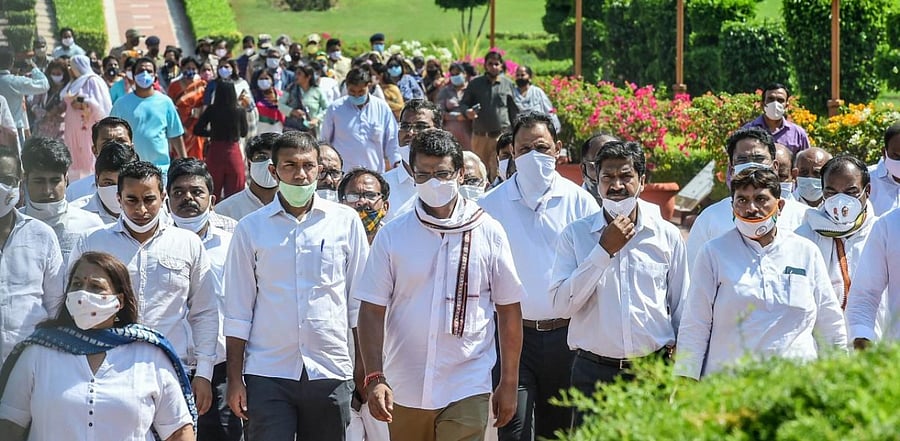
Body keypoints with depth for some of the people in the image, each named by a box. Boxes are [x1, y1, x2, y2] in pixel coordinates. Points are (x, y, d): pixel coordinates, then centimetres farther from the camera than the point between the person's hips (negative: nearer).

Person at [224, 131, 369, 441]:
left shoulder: (346, 222, 5)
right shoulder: (251, 228, 4)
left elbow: (360, 303, 9)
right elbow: (238, 312, 5)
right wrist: (234, 379, 0)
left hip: (330, 371, 1)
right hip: (268, 373, -1)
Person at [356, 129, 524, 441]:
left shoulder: (488, 233, 1)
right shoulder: (391, 236, 2)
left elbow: (509, 309, 6)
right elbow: (372, 312, 0)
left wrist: (509, 382, 5)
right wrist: (374, 378, -12)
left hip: (467, 390, -2)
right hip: (404, 390, 2)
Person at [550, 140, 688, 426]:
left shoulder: (668, 236, 6)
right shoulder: (575, 235, 3)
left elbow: (682, 311, 12)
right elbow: (561, 306, -8)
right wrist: (604, 250, -11)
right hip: (593, 373, -1)